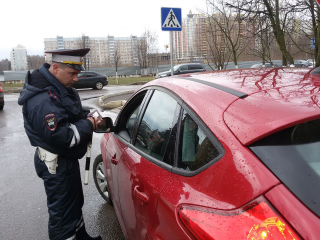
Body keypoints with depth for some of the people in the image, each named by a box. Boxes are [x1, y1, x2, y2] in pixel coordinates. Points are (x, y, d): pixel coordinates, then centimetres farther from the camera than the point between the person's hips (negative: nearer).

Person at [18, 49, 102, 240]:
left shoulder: (59, 87, 3)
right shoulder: (42, 99, -29)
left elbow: (73, 113, 17)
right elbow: (59, 137, -32)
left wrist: (89, 117, -4)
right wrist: (88, 126, -19)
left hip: (66, 159, 10)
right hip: (56, 165, -10)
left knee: (75, 203, 26)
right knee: (62, 211, 4)